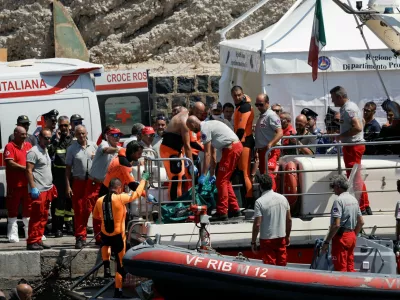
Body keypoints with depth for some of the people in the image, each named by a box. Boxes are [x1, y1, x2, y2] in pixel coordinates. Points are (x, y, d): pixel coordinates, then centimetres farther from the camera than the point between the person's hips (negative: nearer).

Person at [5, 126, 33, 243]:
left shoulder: (28, 145, 13)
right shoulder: (10, 146, -6)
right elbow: (10, 163, -15)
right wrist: (25, 168, -15)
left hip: (27, 183, 5)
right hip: (14, 184, -5)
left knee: (28, 209, 10)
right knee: (13, 210, 1)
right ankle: (13, 234, 5)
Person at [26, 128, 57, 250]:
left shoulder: (45, 151, 19)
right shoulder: (34, 152, -9)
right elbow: (29, 170, -15)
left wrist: (51, 186, 23)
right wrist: (33, 188, -20)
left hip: (47, 190, 9)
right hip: (38, 190, -9)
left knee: (43, 217, 9)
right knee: (36, 217, -10)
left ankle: (38, 241, 13)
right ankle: (32, 242, -8)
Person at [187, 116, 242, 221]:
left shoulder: (204, 129, -10)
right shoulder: (209, 125, 21)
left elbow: (207, 154, -12)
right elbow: (212, 154, 24)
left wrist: (203, 175, -9)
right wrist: (212, 174, 25)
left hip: (231, 148, -10)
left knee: (221, 181, -6)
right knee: (225, 180, 17)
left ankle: (222, 212, -5)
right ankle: (234, 209, 20)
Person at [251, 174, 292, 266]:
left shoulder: (260, 202, -14)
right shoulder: (283, 198, 2)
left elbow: (257, 224, -16)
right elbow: (289, 219, 8)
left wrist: (253, 242, -7)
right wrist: (288, 236, 19)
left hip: (267, 239, -5)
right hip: (281, 237, 5)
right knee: (282, 264, 13)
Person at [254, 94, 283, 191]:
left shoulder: (271, 115, -10)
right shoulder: (261, 116, 19)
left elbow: (280, 133, -20)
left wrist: (270, 144, -30)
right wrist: (257, 150, 17)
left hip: (270, 151, -10)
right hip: (262, 150, 10)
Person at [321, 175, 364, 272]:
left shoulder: (339, 200, -15)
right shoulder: (354, 199, 12)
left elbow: (336, 225, -22)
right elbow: (361, 222, 17)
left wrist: (326, 242, -18)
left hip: (341, 236, -8)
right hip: (352, 236, 8)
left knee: (340, 269, -6)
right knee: (350, 268, 12)